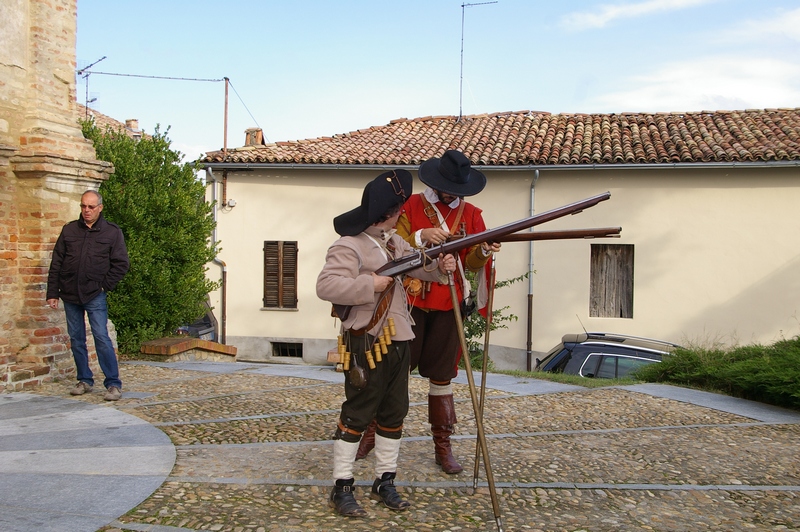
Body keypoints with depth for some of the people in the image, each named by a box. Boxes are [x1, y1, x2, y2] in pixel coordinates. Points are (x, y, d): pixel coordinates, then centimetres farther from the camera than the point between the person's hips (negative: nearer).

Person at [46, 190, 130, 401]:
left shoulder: (112, 232, 0)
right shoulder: (69, 230, 8)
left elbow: (121, 264, 0)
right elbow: (56, 263, 9)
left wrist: (105, 286, -7)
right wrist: (52, 293, 4)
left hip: (95, 295, -4)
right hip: (70, 294, 4)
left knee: (101, 338, -9)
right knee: (76, 340, 10)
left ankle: (113, 384, -5)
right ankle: (85, 380, 22)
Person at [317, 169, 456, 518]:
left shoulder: (394, 241, 13)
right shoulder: (349, 246, -17)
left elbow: (414, 265, 22)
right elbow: (326, 286, -27)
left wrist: (438, 267, 0)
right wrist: (371, 285, -26)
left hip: (398, 341, 9)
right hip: (367, 343, -9)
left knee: (394, 413, 14)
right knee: (356, 415, 0)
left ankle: (385, 482, 26)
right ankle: (342, 488, 12)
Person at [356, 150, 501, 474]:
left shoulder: (470, 214, 6)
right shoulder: (411, 206, -1)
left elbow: (471, 263, 3)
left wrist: (483, 253, -19)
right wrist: (420, 237, -24)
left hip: (448, 304, 2)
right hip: (410, 300, -1)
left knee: (442, 375, 8)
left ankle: (442, 445, 18)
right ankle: (372, 432, 23)